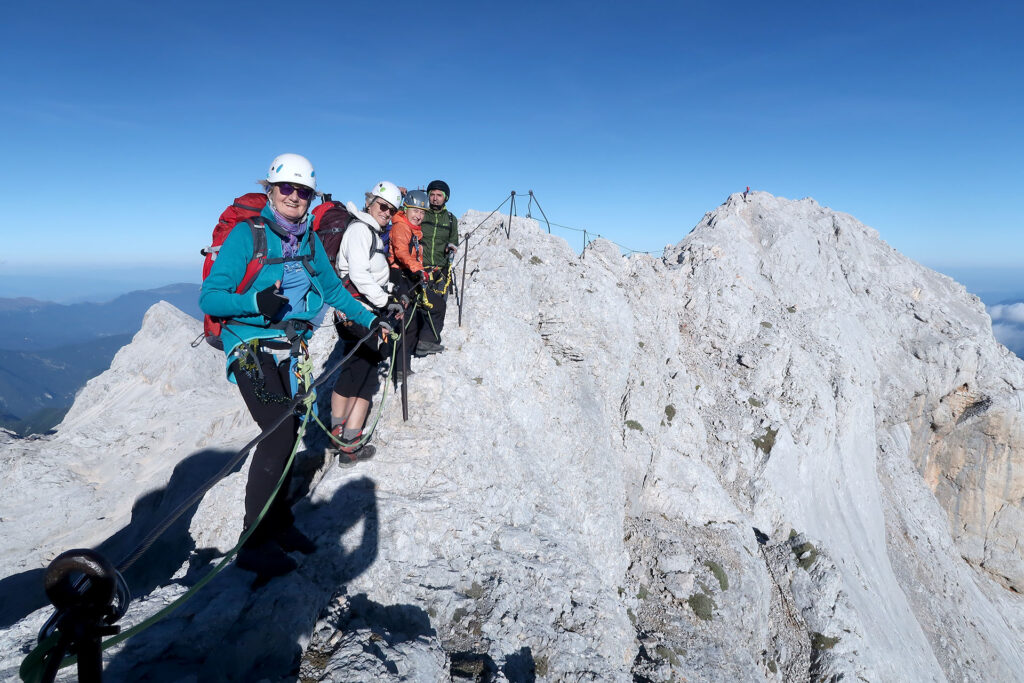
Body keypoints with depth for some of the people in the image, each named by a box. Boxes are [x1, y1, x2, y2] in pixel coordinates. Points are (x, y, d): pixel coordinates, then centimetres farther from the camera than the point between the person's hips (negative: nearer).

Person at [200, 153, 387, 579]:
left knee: (287, 432, 9)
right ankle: (254, 544, -1)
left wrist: (367, 318, 18)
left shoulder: (309, 239, 9)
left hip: (289, 349, 6)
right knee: (278, 435, -15)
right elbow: (209, 297, -14)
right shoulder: (247, 233, -10)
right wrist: (256, 301, -31)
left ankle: (279, 524, 27)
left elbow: (331, 287, 22)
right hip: (252, 348, -6)